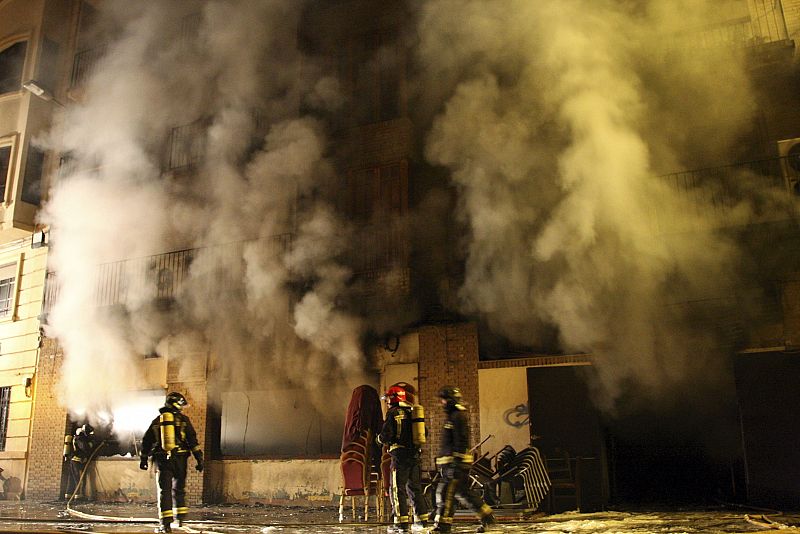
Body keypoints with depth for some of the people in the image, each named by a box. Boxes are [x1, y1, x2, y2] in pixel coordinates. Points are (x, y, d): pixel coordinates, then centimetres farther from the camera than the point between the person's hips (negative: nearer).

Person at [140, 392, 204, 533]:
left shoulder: (157, 421, 8)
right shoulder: (183, 420, 0)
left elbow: (146, 441, 13)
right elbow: (192, 440, -5)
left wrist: (143, 459, 25)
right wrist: (199, 459, -4)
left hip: (162, 459, 1)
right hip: (179, 459, -1)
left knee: (164, 490, 2)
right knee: (179, 488, 17)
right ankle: (180, 517, 21)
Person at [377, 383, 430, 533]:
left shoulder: (393, 413, -8)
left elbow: (386, 435, -14)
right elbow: (424, 432, 19)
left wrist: (380, 438, 7)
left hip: (400, 455, -7)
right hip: (415, 454, 7)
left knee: (398, 490, -1)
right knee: (415, 488, 16)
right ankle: (423, 519, 18)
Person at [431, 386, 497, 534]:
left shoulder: (458, 416, -11)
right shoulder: (451, 416, 21)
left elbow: (461, 442, -19)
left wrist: (456, 465, -22)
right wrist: (443, 464, 26)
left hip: (456, 462, -10)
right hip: (450, 463, 10)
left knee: (446, 492, -9)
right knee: (462, 492, 12)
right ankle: (487, 517, 20)